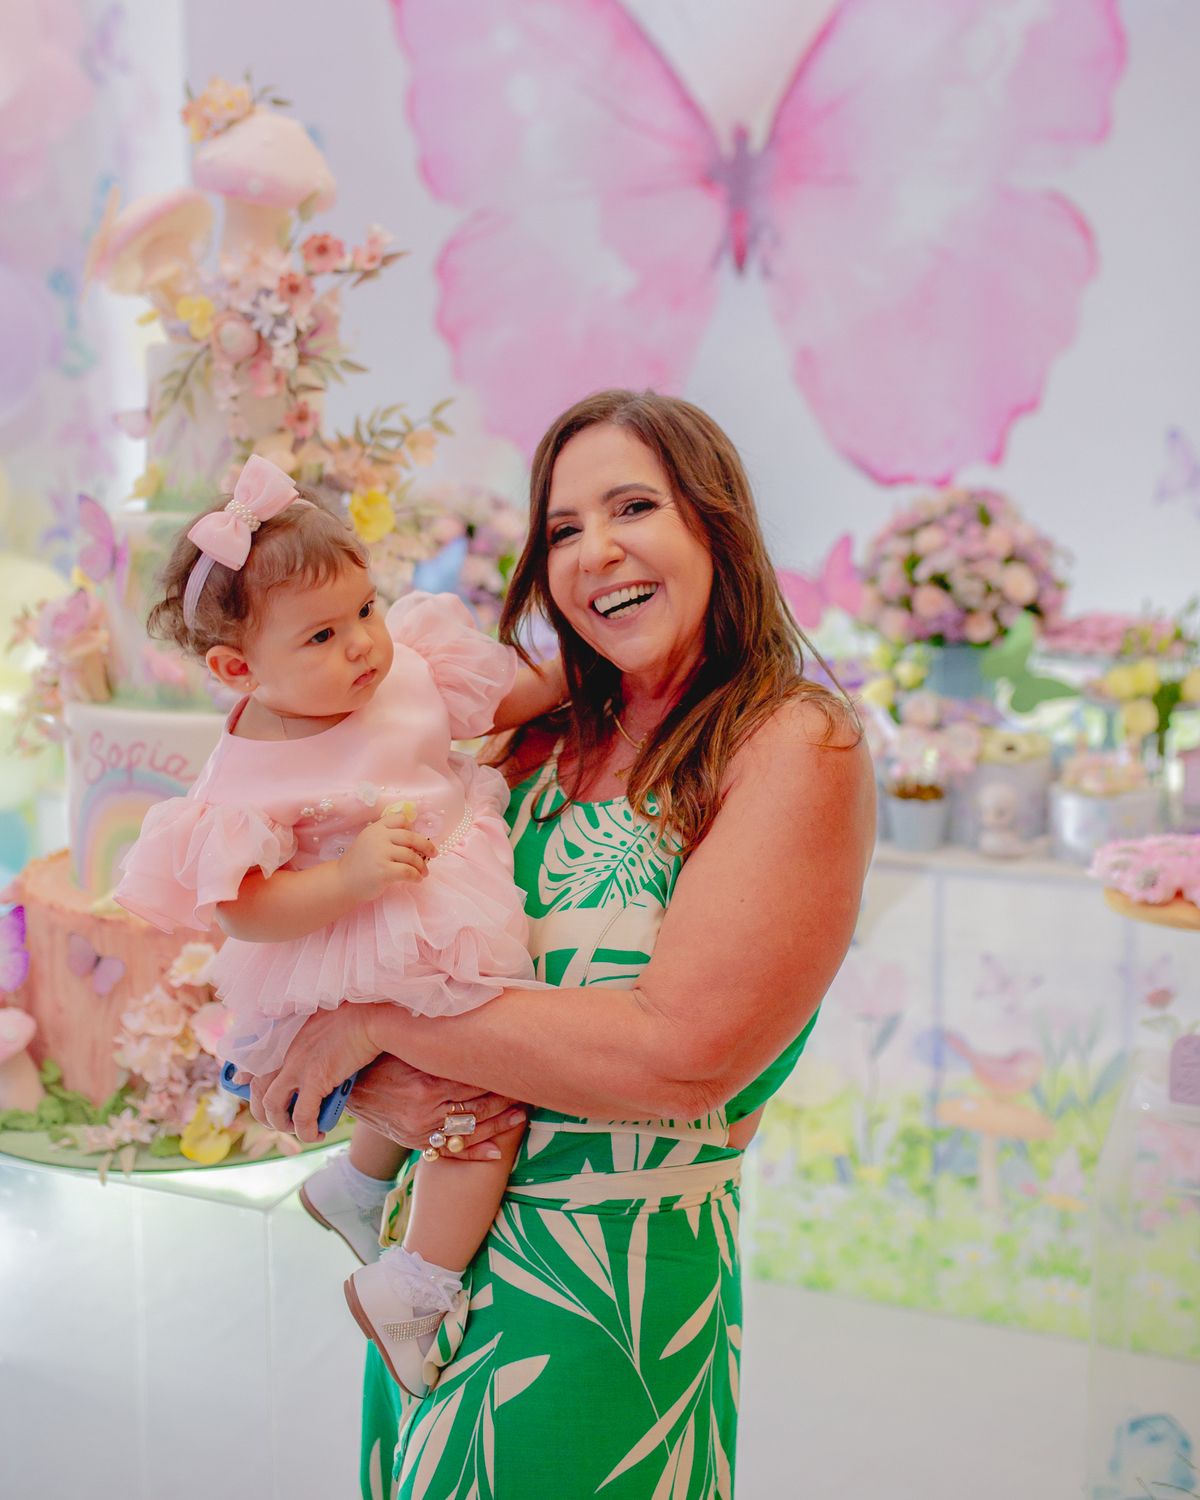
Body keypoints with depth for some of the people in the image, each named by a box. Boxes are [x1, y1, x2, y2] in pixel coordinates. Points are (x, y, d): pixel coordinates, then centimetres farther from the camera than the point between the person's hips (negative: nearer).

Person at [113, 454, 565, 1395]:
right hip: (378, 965, -8)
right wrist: (349, 875, -36)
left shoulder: (407, 662, -6)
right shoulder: (249, 780, -23)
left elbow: (510, 697, 10)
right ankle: (413, 1294, 3)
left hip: (456, 920, 8)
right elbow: (242, 911, -24)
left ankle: (355, 1186, 50)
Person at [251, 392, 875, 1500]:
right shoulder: (539, 744, 2)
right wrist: (374, 1086, -16)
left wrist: (381, 1020, -18)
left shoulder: (800, 747, -15)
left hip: (620, 1298, -5)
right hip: (438, 1253, 5)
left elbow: (681, 1055, -25)